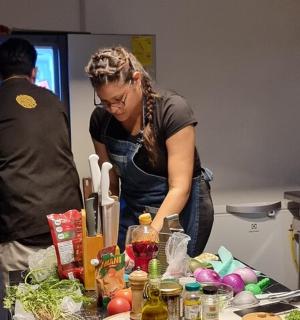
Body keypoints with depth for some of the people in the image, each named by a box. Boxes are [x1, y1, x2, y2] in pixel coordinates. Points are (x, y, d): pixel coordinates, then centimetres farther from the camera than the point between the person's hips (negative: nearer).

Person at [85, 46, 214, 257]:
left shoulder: (172, 111, -21)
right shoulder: (101, 119, -6)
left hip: (179, 209, -4)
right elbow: (111, 183, 2)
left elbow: (180, 188, -23)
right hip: (131, 212, 4)